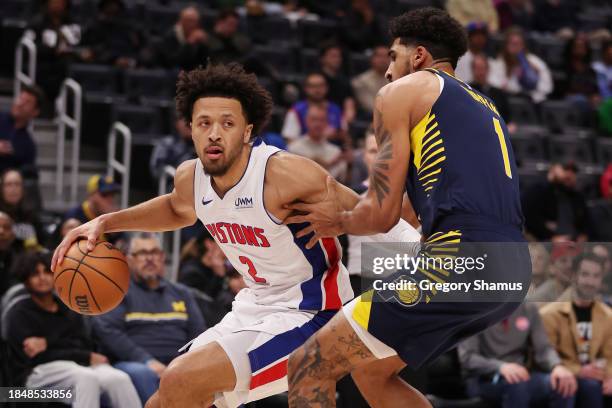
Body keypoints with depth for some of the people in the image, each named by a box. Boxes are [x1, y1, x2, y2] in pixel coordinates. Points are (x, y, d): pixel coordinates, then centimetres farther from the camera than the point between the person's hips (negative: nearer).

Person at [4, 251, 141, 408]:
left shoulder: (70, 310, 22)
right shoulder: (19, 314, 6)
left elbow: (85, 345, 7)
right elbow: (37, 357, -5)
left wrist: (48, 343, -12)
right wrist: (87, 358, -8)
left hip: (78, 365, 5)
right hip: (39, 372, -5)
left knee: (119, 378, -29)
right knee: (87, 377, -38)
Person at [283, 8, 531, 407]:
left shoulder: (401, 93, 7)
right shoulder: (484, 106, 30)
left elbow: (382, 214, 2)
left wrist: (338, 221, 24)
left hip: (464, 259, -8)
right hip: (514, 271, 8)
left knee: (307, 370, -2)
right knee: (370, 370, 25)